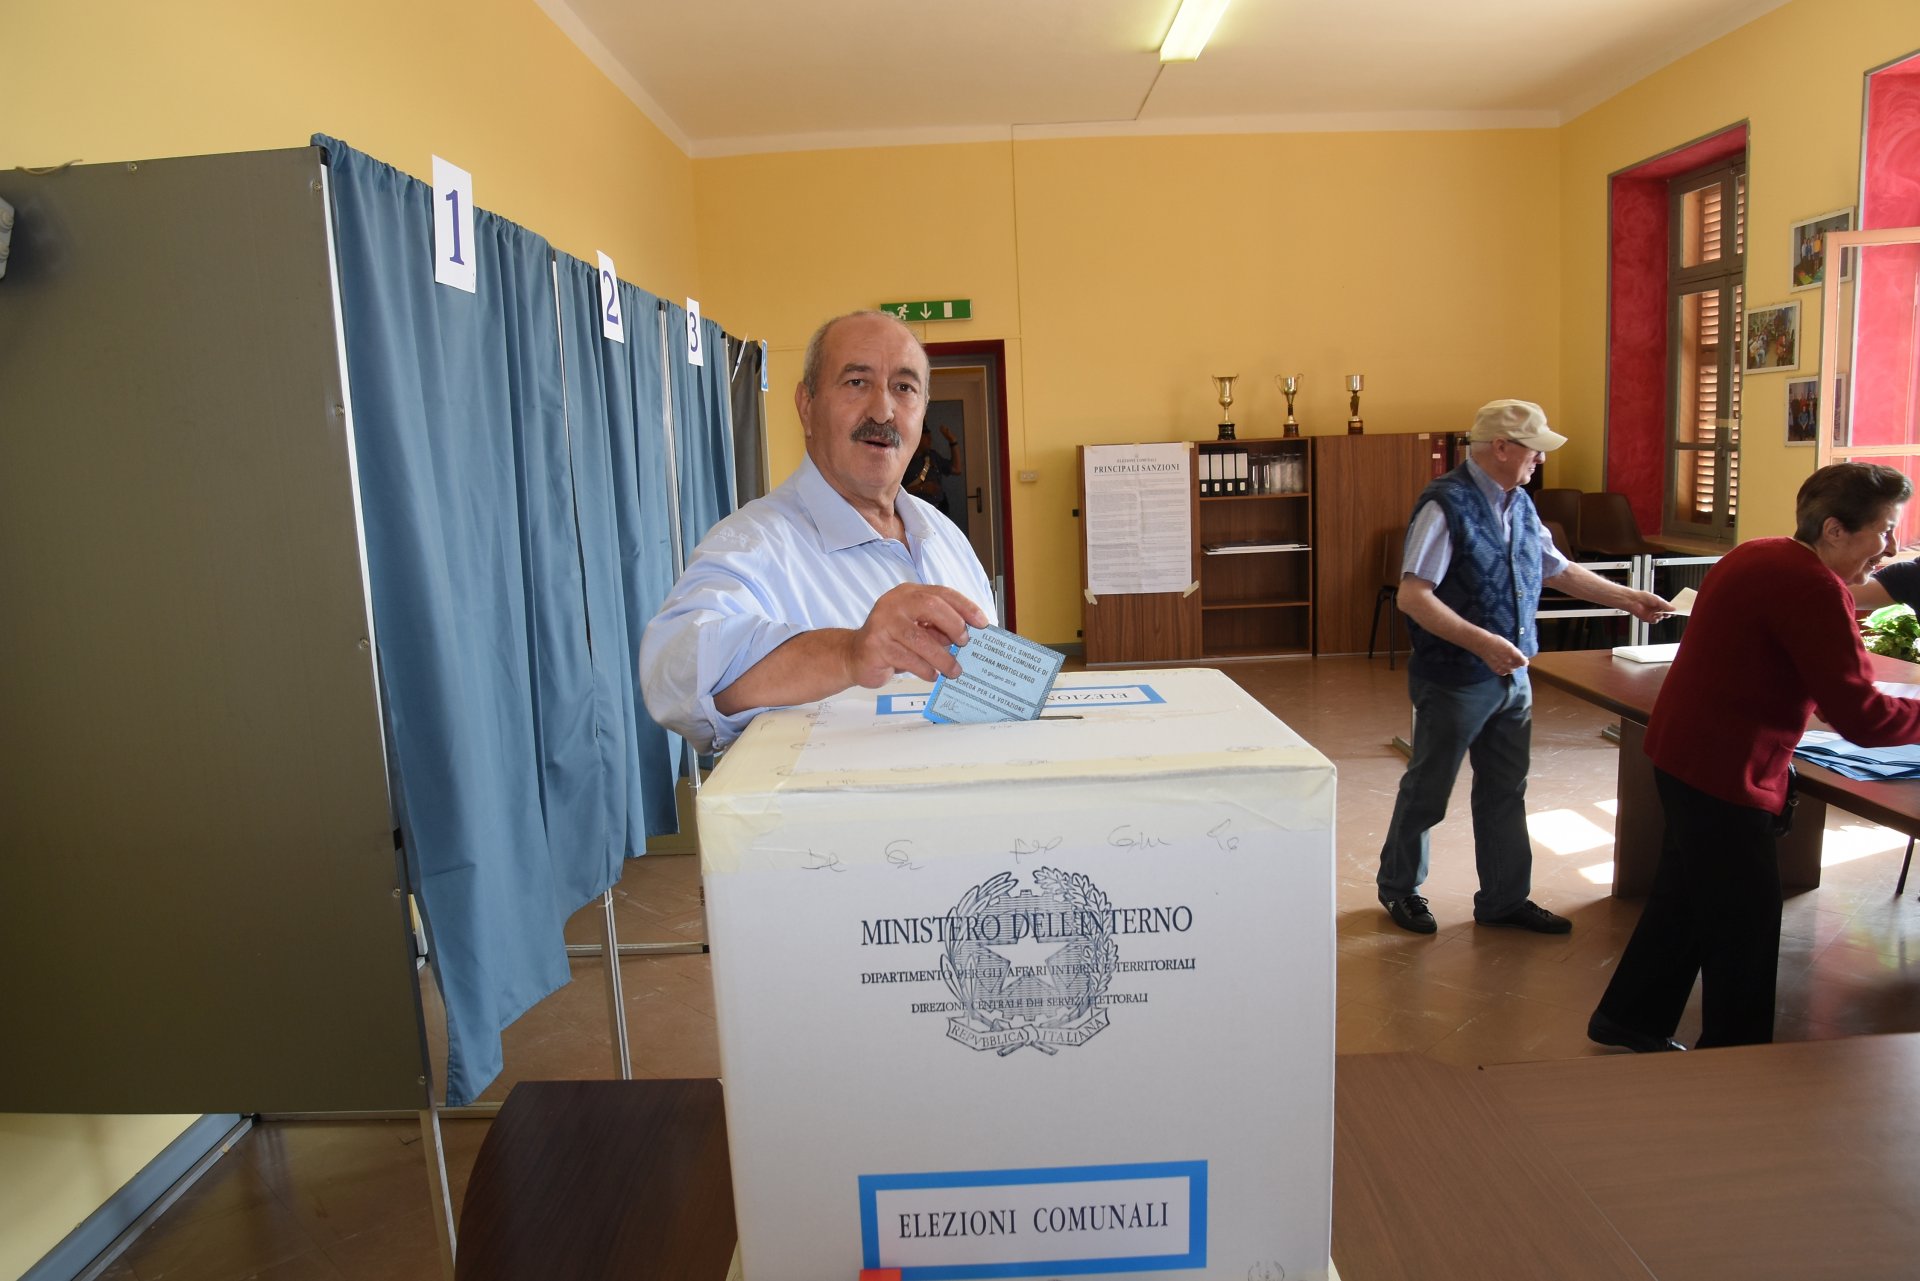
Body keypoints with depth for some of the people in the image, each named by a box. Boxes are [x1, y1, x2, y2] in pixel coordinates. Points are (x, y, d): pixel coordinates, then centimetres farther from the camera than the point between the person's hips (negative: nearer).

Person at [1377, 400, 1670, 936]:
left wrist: (1628, 598, 20)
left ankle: (1504, 898, 29)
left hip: (1511, 675, 8)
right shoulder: (1446, 504, -18)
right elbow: (1413, 596, -25)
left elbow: (1559, 571, 22)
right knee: (1427, 791, 8)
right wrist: (1482, 642, -31)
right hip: (1454, 680, -8)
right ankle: (1399, 887, 26)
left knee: (1505, 792, 16)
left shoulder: (1519, 504, 9)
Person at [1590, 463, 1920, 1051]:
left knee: (1683, 899, 21)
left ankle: (1629, 1018, 35)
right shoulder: (1813, 589, -21)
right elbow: (1861, 717, -22)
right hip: (1724, 775, -10)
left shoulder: (1758, 557, 8)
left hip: (1683, 754, 10)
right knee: (1744, 925, 5)